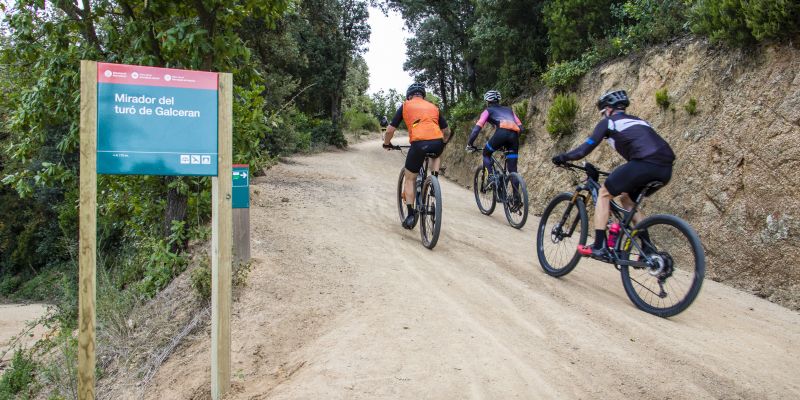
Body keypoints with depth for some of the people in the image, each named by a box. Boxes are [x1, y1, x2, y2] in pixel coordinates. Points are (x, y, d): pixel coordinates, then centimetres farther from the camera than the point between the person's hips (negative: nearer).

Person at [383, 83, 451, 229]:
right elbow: (447, 131, 31)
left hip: (419, 143, -3)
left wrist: (387, 143, 35)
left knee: (410, 179, 15)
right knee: (436, 156, 40)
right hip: (437, 142, 3)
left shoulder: (405, 106, 19)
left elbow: (390, 130, 16)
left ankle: (410, 216, 10)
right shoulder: (433, 107, 27)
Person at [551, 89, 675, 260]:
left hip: (645, 163, -7)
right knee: (627, 198, 26)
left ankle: (599, 248, 4)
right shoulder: (638, 121, 34)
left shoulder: (608, 122, 13)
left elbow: (585, 149, 9)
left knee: (604, 193, 10)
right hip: (666, 169, 7)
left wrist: (562, 157, 24)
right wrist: (623, 176, 51)